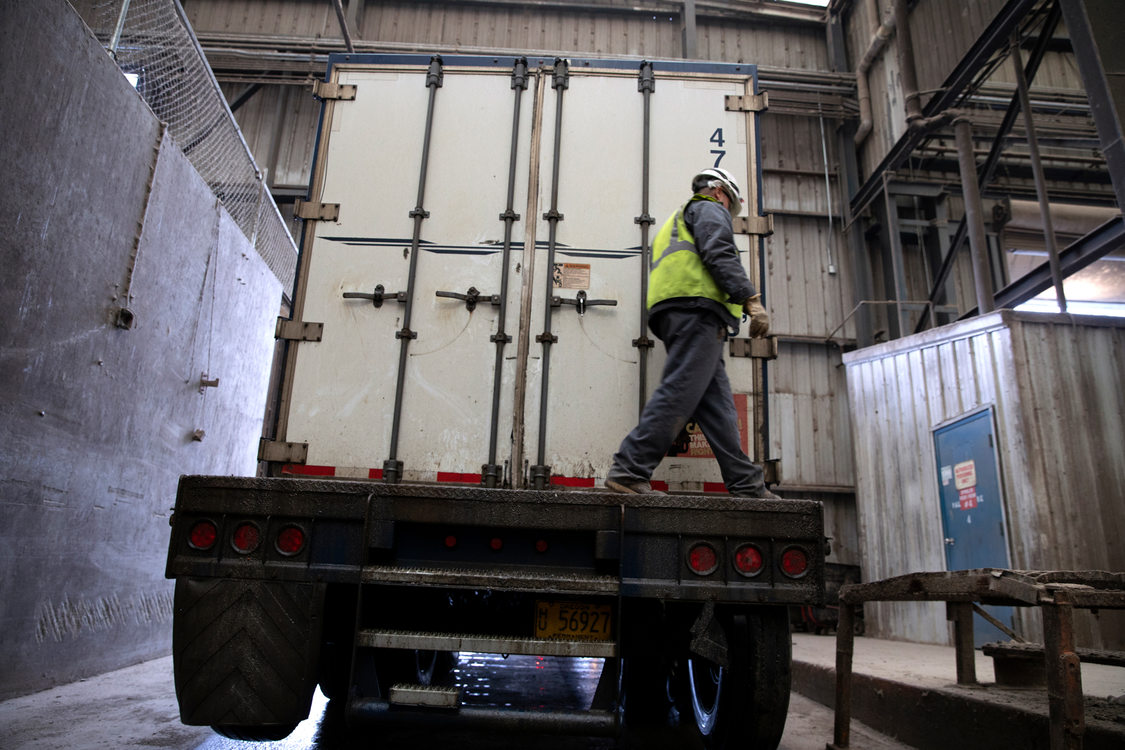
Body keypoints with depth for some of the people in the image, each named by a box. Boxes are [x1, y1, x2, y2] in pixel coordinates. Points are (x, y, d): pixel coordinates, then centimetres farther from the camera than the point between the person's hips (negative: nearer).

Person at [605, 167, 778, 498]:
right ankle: (629, 470, -24)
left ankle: (746, 484, 1)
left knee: (716, 403, 2)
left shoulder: (678, 222, 40)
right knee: (678, 393, -18)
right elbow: (719, 256, -8)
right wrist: (752, 300, -15)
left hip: (674, 316, 10)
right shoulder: (709, 210, 11)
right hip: (696, 308, -10)